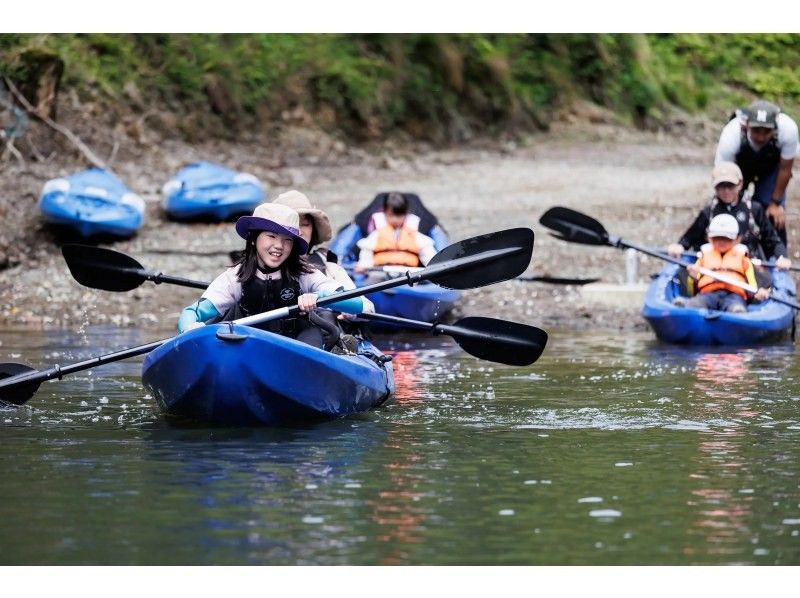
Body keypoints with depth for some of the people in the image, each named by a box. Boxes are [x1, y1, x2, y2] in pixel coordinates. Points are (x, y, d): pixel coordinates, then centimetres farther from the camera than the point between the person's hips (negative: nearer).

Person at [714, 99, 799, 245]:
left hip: (770, 167, 0)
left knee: (776, 216, -12)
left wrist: (775, 203, -13)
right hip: (739, 166, 0)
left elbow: (785, 169, -21)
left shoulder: (788, 129, -38)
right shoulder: (730, 136, -41)